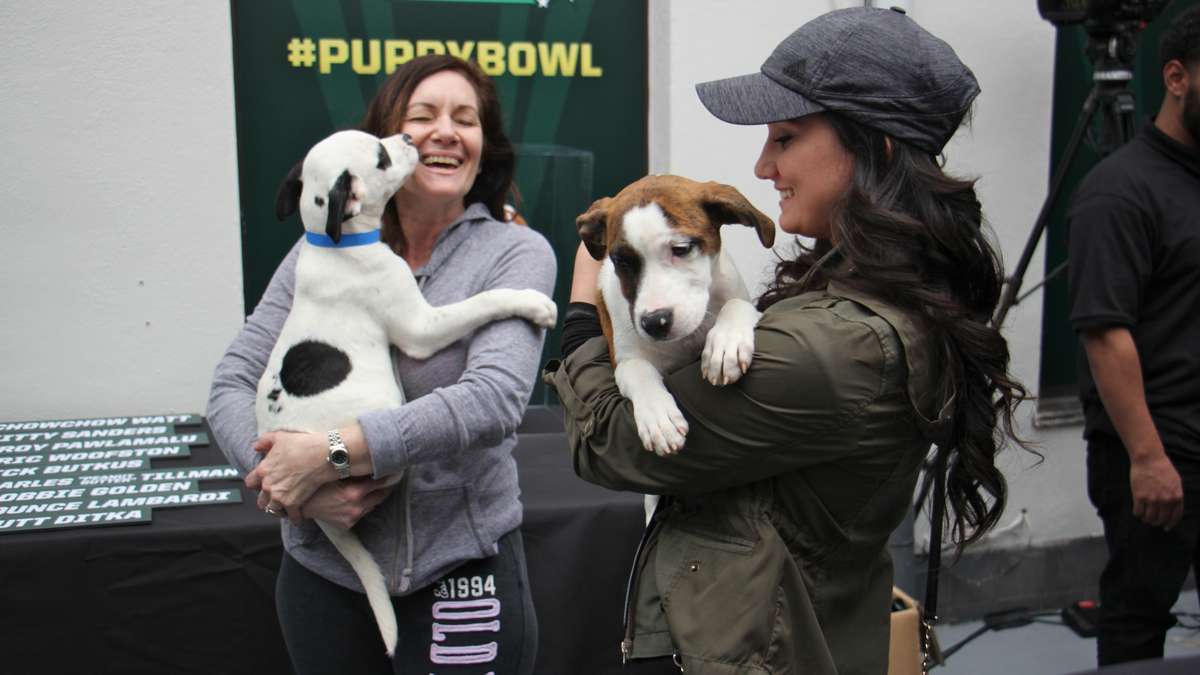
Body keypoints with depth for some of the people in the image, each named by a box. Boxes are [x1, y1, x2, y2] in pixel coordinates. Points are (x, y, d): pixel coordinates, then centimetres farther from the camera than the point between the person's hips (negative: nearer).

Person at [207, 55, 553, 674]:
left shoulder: (516, 253, -7)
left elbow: (493, 398, -22)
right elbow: (232, 385, -1)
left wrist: (329, 452, -25)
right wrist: (291, 483, -19)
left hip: (458, 570, -3)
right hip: (321, 569, 3)